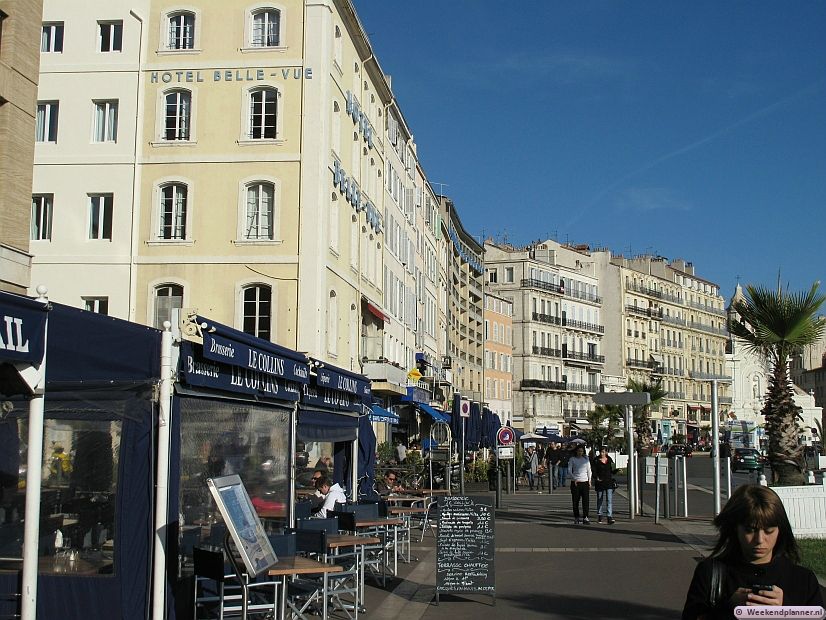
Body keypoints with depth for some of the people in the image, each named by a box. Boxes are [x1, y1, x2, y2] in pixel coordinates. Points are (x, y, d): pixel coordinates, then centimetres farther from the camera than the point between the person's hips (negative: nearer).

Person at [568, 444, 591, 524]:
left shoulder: (586, 458, 10)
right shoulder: (572, 459, 2)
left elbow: (589, 470, 14)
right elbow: (569, 470, -3)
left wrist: (589, 480, 8)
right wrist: (574, 478, -17)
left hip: (585, 482, 2)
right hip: (575, 482, -1)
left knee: (586, 500, -7)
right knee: (575, 501, 2)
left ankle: (585, 518, -8)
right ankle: (576, 517, 13)